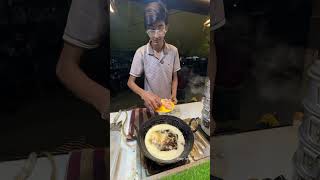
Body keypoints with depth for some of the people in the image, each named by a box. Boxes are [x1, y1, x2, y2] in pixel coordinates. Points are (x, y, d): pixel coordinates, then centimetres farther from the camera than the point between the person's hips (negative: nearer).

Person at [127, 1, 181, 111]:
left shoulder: (173, 50, -11)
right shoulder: (141, 52, -17)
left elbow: (174, 78, 1)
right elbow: (130, 82, -13)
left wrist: (174, 95, -16)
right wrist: (144, 94, -30)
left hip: (168, 102, 2)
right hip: (150, 104, -2)